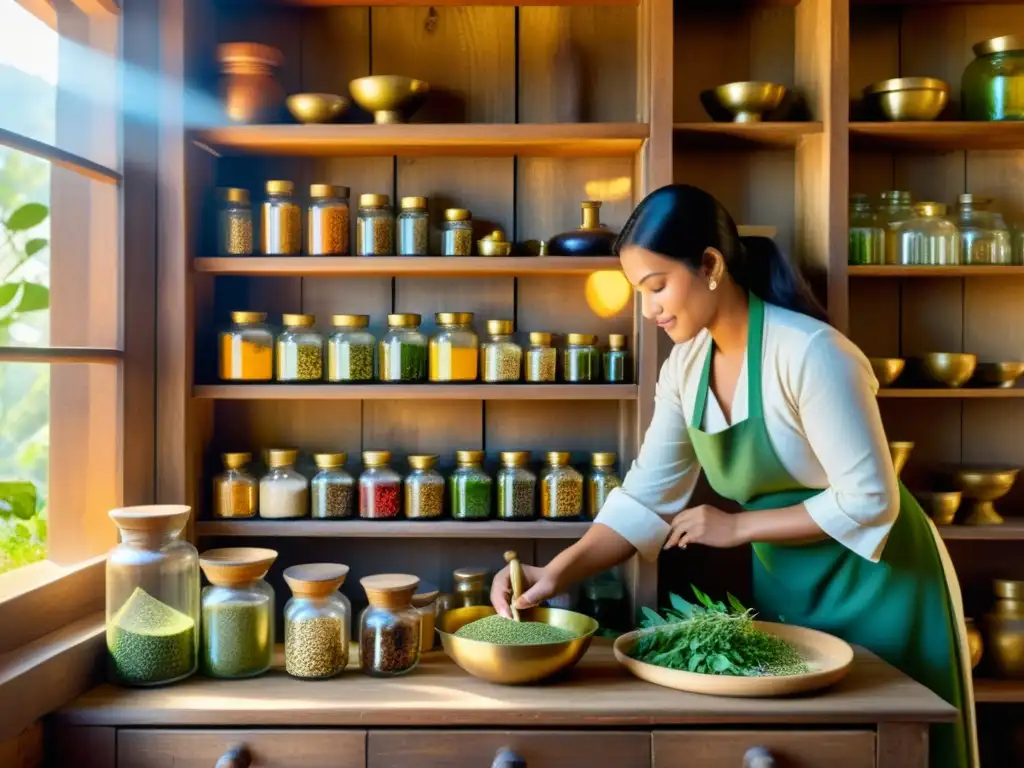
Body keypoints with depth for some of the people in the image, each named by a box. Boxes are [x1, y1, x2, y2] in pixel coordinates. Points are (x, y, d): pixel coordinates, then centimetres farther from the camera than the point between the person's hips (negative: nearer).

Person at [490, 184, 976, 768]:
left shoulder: (810, 352, -26)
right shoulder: (686, 364, -5)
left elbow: (868, 501, -24)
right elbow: (646, 498, -5)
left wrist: (738, 527, -19)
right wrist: (557, 573, -17)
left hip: (874, 583, -6)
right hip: (784, 586, 6)